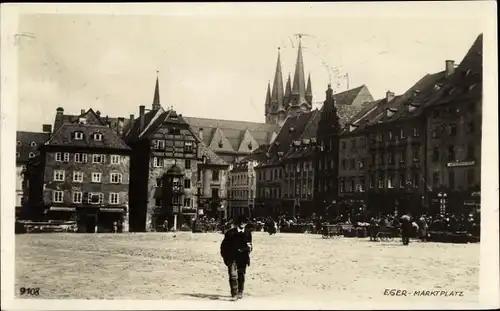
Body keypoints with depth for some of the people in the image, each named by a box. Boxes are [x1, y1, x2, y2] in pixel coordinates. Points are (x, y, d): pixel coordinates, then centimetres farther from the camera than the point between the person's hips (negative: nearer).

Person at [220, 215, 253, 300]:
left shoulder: (248, 232, 4)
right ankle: (234, 294, -11)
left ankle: (240, 293, 28)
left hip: (243, 257, 2)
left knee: (241, 276, 11)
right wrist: (224, 256, -1)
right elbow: (224, 245, 4)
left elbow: (249, 243, 14)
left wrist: (249, 247, -9)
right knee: (233, 275, -13)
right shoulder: (230, 232, -3)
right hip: (232, 257, -2)